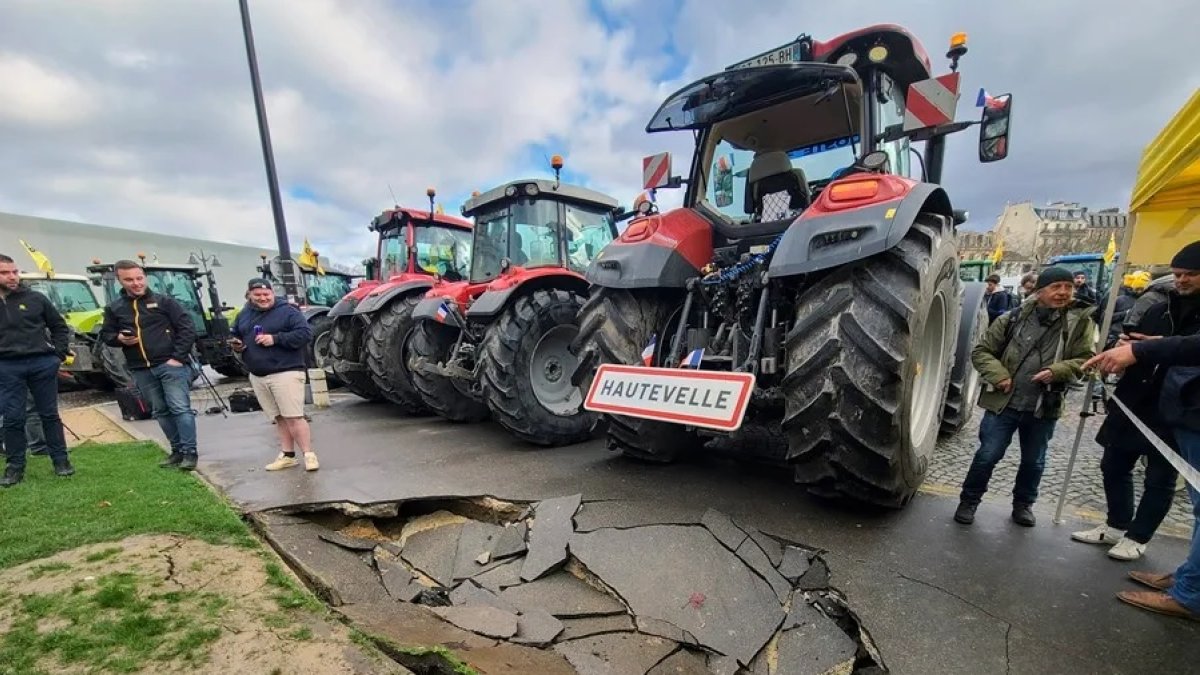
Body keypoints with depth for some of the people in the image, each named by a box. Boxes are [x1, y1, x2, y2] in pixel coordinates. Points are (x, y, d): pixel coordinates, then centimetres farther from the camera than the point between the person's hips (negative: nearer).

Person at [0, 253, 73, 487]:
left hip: (42, 363, 0)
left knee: (49, 414, 7)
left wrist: (59, 354, 3)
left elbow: (59, 326, 12)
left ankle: (61, 460, 15)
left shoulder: (35, 298, 4)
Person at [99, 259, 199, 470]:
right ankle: (177, 450, 21)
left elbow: (188, 328, -5)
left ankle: (189, 452, -3)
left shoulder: (164, 301, -1)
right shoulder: (114, 308, 10)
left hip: (170, 364, -5)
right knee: (160, 412, 11)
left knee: (180, 408, -8)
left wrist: (178, 357, -12)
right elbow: (105, 335, 20)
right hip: (141, 370, 5)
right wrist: (119, 338, -5)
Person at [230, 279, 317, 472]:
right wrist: (235, 344, 5)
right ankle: (287, 456, 18)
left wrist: (276, 339, -21)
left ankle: (309, 455, -3)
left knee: (294, 417, -9)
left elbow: (305, 333, -14)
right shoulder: (244, 314, 15)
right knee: (279, 418, 11)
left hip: (286, 373, -7)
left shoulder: (288, 311, -6)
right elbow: (234, 334, 28)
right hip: (257, 377, 7)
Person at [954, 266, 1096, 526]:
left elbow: (1085, 360, 0)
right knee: (988, 455, 2)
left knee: (1034, 461, 16)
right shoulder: (1013, 318, -3)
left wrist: (1057, 371, -19)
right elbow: (981, 351, 0)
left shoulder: (1079, 322, 1)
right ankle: (969, 501, 19)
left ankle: (1023, 504, 38)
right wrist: (998, 374, -15)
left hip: (1044, 408, 2)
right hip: (1004, 402, -2)